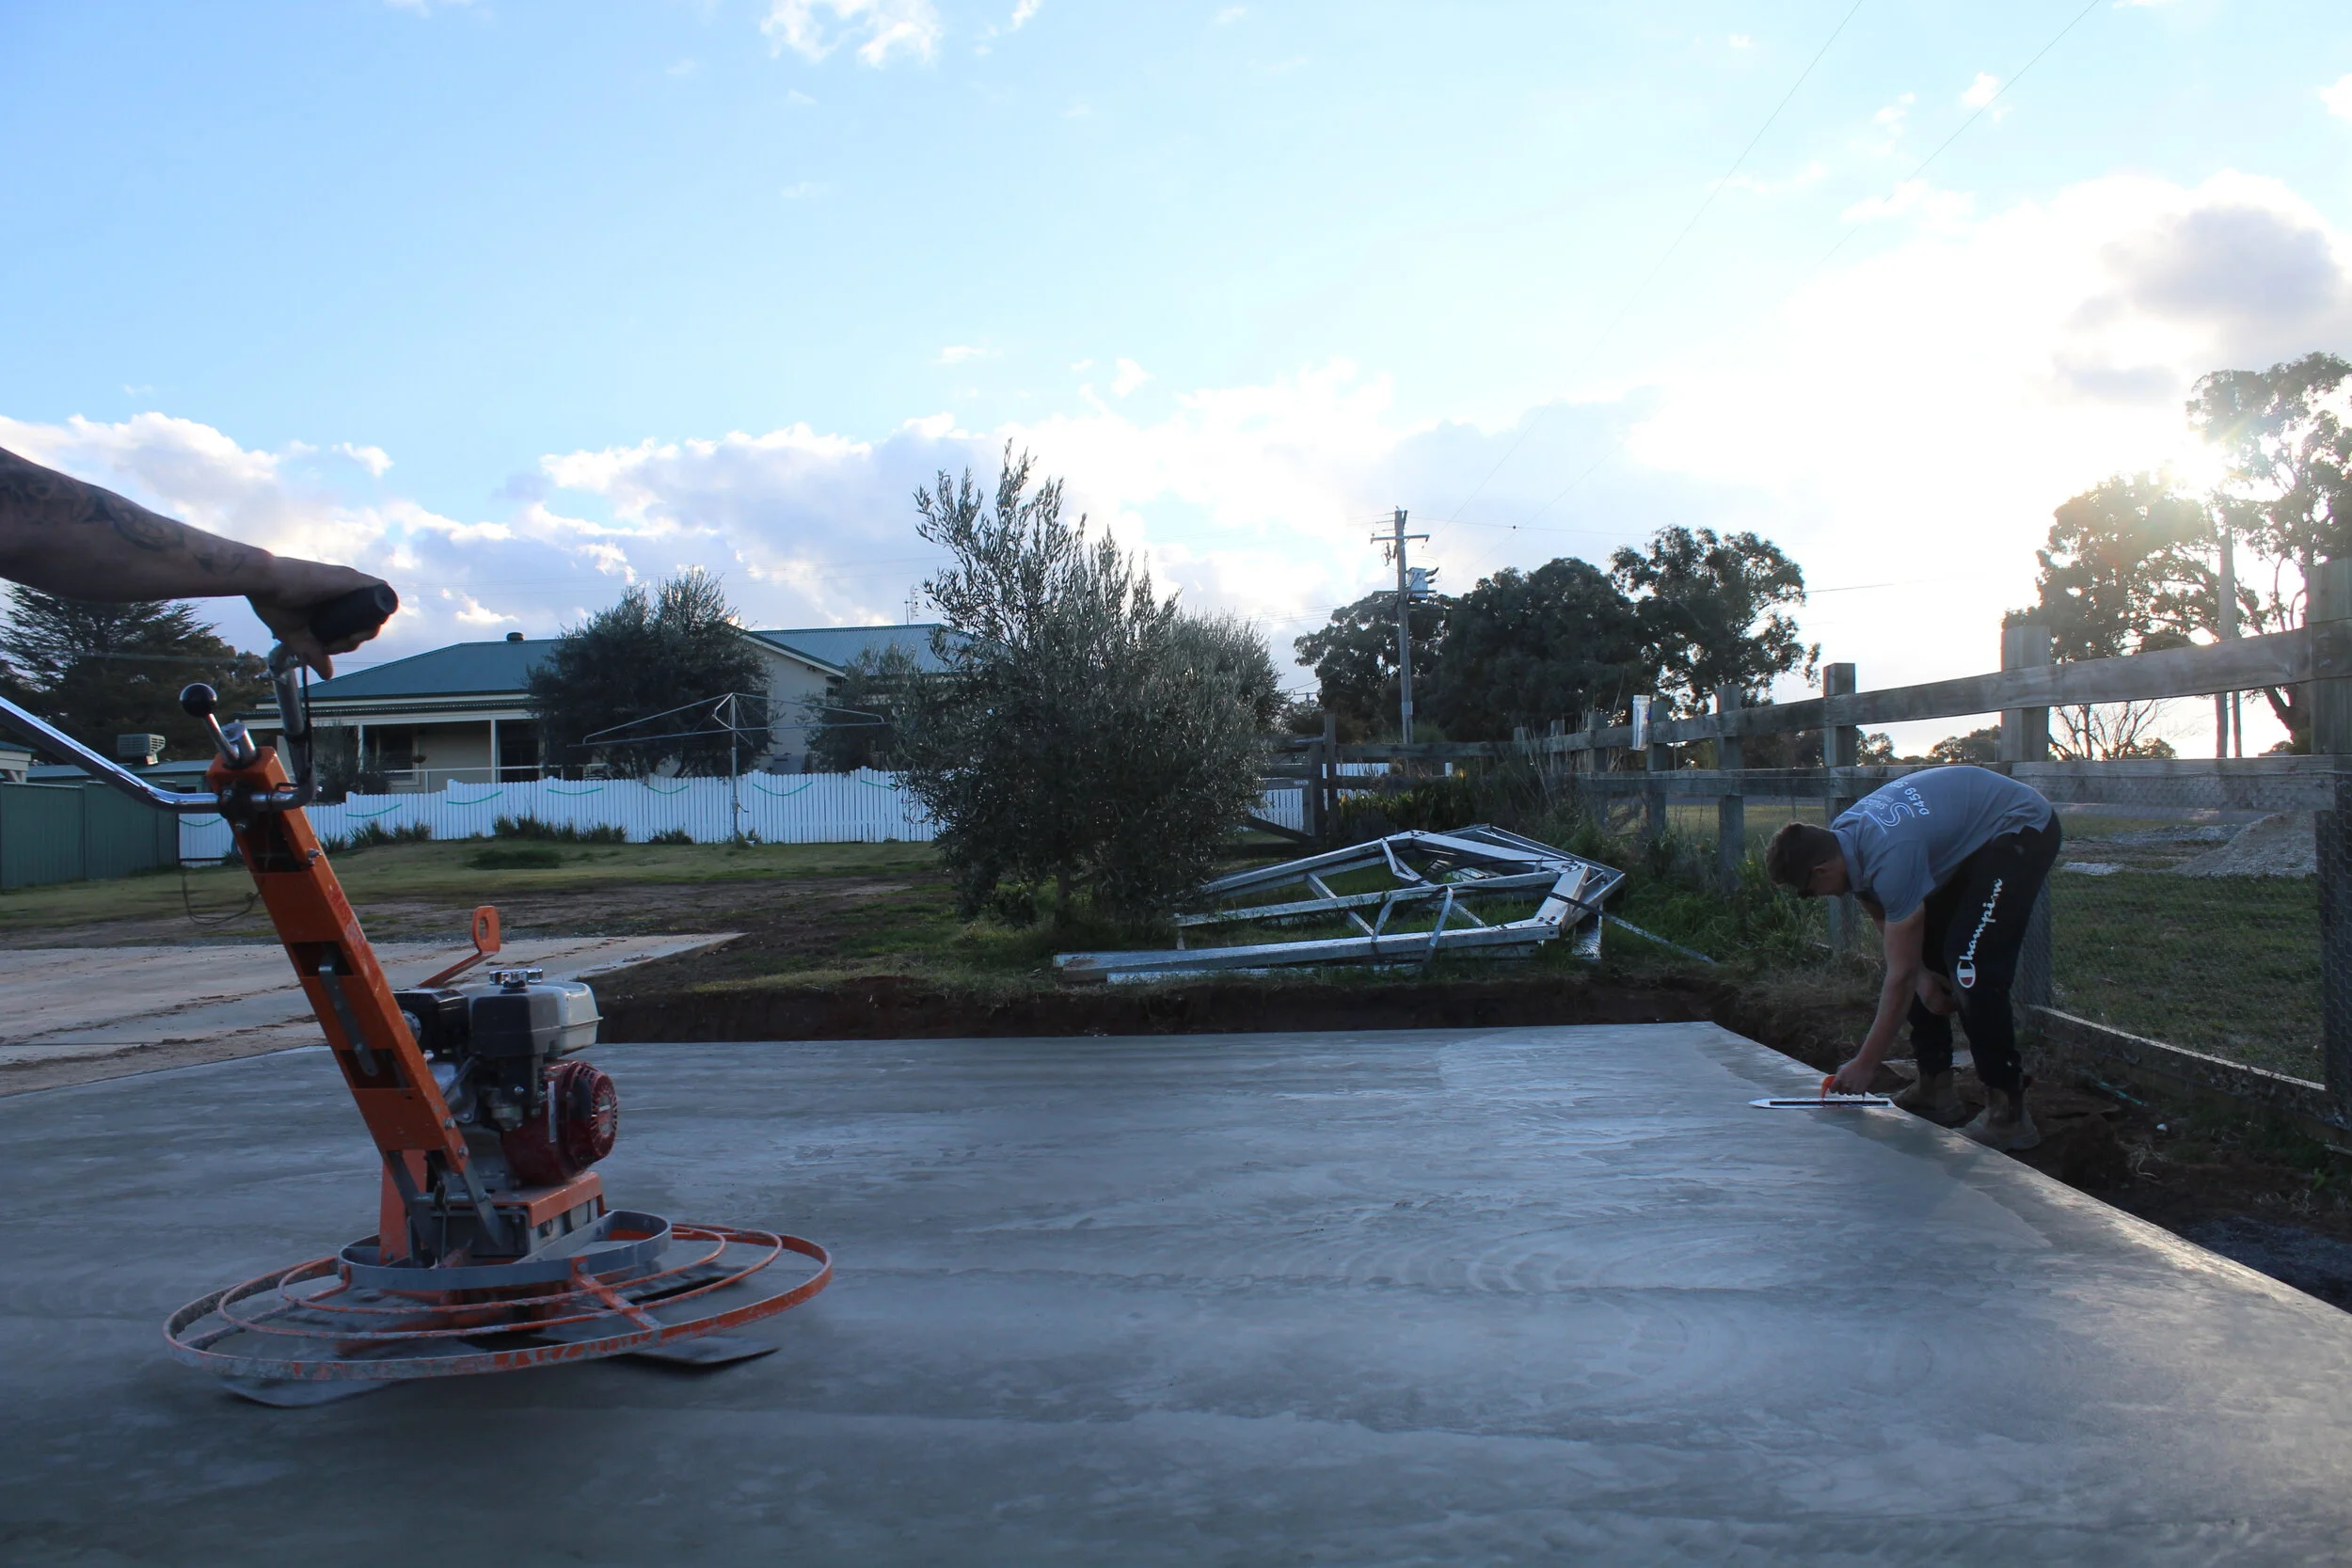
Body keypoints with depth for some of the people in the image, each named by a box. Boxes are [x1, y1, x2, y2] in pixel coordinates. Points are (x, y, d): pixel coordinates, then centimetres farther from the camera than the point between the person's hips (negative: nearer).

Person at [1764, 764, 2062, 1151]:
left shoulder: (1890, 859, -34)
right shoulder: (1840, 836, -9)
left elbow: (1900, 975, -28)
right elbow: (1882, 914, 9)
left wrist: (1865, 1064, -21)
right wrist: (1922, 973, -3)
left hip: (2022, 831, -10)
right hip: (1974, 840, 10)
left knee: (1969, 968, -20)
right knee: (1922, 950, 8)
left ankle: (2008, 1115, -14)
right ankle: (1935, 1090, 13)